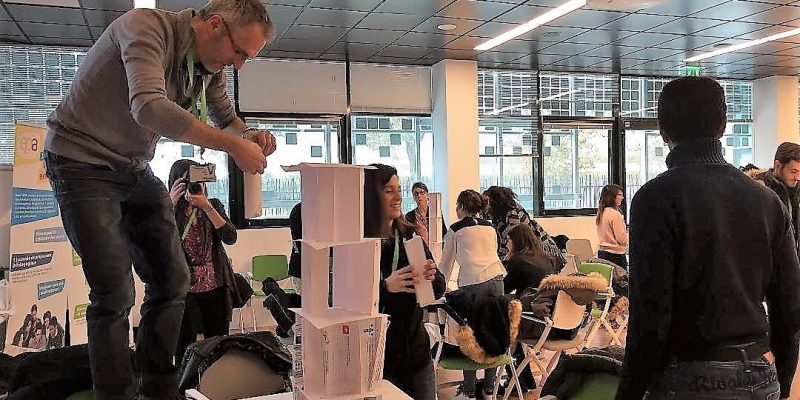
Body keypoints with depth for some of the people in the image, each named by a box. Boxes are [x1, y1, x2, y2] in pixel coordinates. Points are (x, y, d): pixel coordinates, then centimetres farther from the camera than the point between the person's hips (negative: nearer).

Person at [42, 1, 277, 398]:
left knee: (172, 281, 4)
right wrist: (231, 144, -36)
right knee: (114, 293, -11)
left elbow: (227, 119, 13)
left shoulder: (211, 65, 0)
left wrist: (250, 137, -11)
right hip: (82, 162, -7)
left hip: (135, 170, 7)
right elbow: (149, 107, -39)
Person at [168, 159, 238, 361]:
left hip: (216, 287, 2)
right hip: (183, 290, -2)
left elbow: (230, 237, -9)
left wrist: (206, 206, -18)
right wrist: (171, 204, -20)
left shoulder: (214, 205, 6)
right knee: (184, 351, 0)